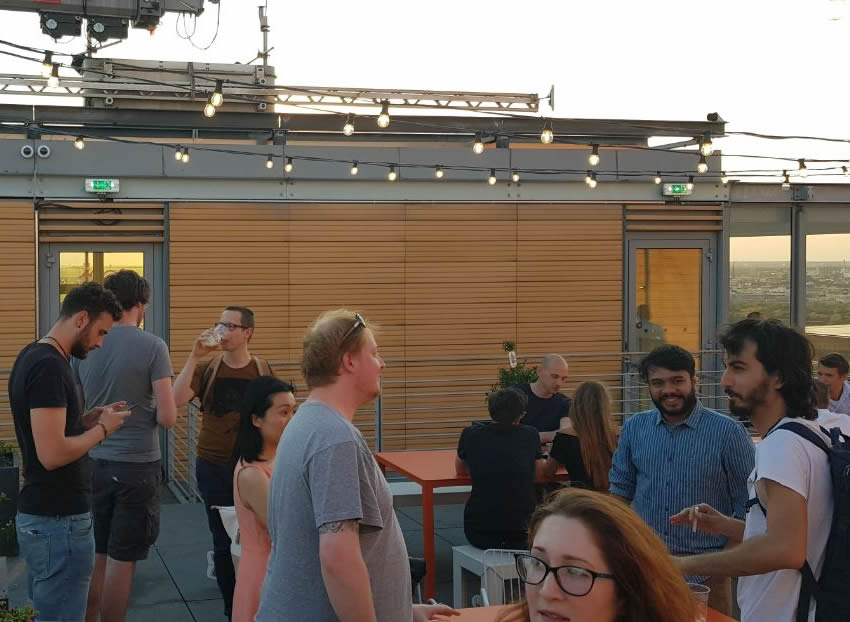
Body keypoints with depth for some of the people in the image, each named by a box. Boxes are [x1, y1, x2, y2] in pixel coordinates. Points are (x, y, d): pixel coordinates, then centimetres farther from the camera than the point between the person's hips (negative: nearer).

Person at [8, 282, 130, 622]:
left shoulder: (33, 355, 10)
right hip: (58, 521, -10)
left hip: (40, 515, 10)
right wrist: (102, 428, -12)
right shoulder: (50, 366, -21)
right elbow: (52, 454, -26)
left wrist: (86, 419, 8)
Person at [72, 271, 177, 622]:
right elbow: (167, 418, -13)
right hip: (136, 464, -4)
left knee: (94, 555, 16)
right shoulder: (152, 347, -12)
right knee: (122, 558, 3)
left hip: (93, 462, 5)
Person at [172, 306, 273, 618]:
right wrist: (194, 357, -20)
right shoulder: (206, 369, -1)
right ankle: (232, 607, 19)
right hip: (213, 466, 1)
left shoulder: (262, 370, 1)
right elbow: (177, 400, -15)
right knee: (223, 540, 7)